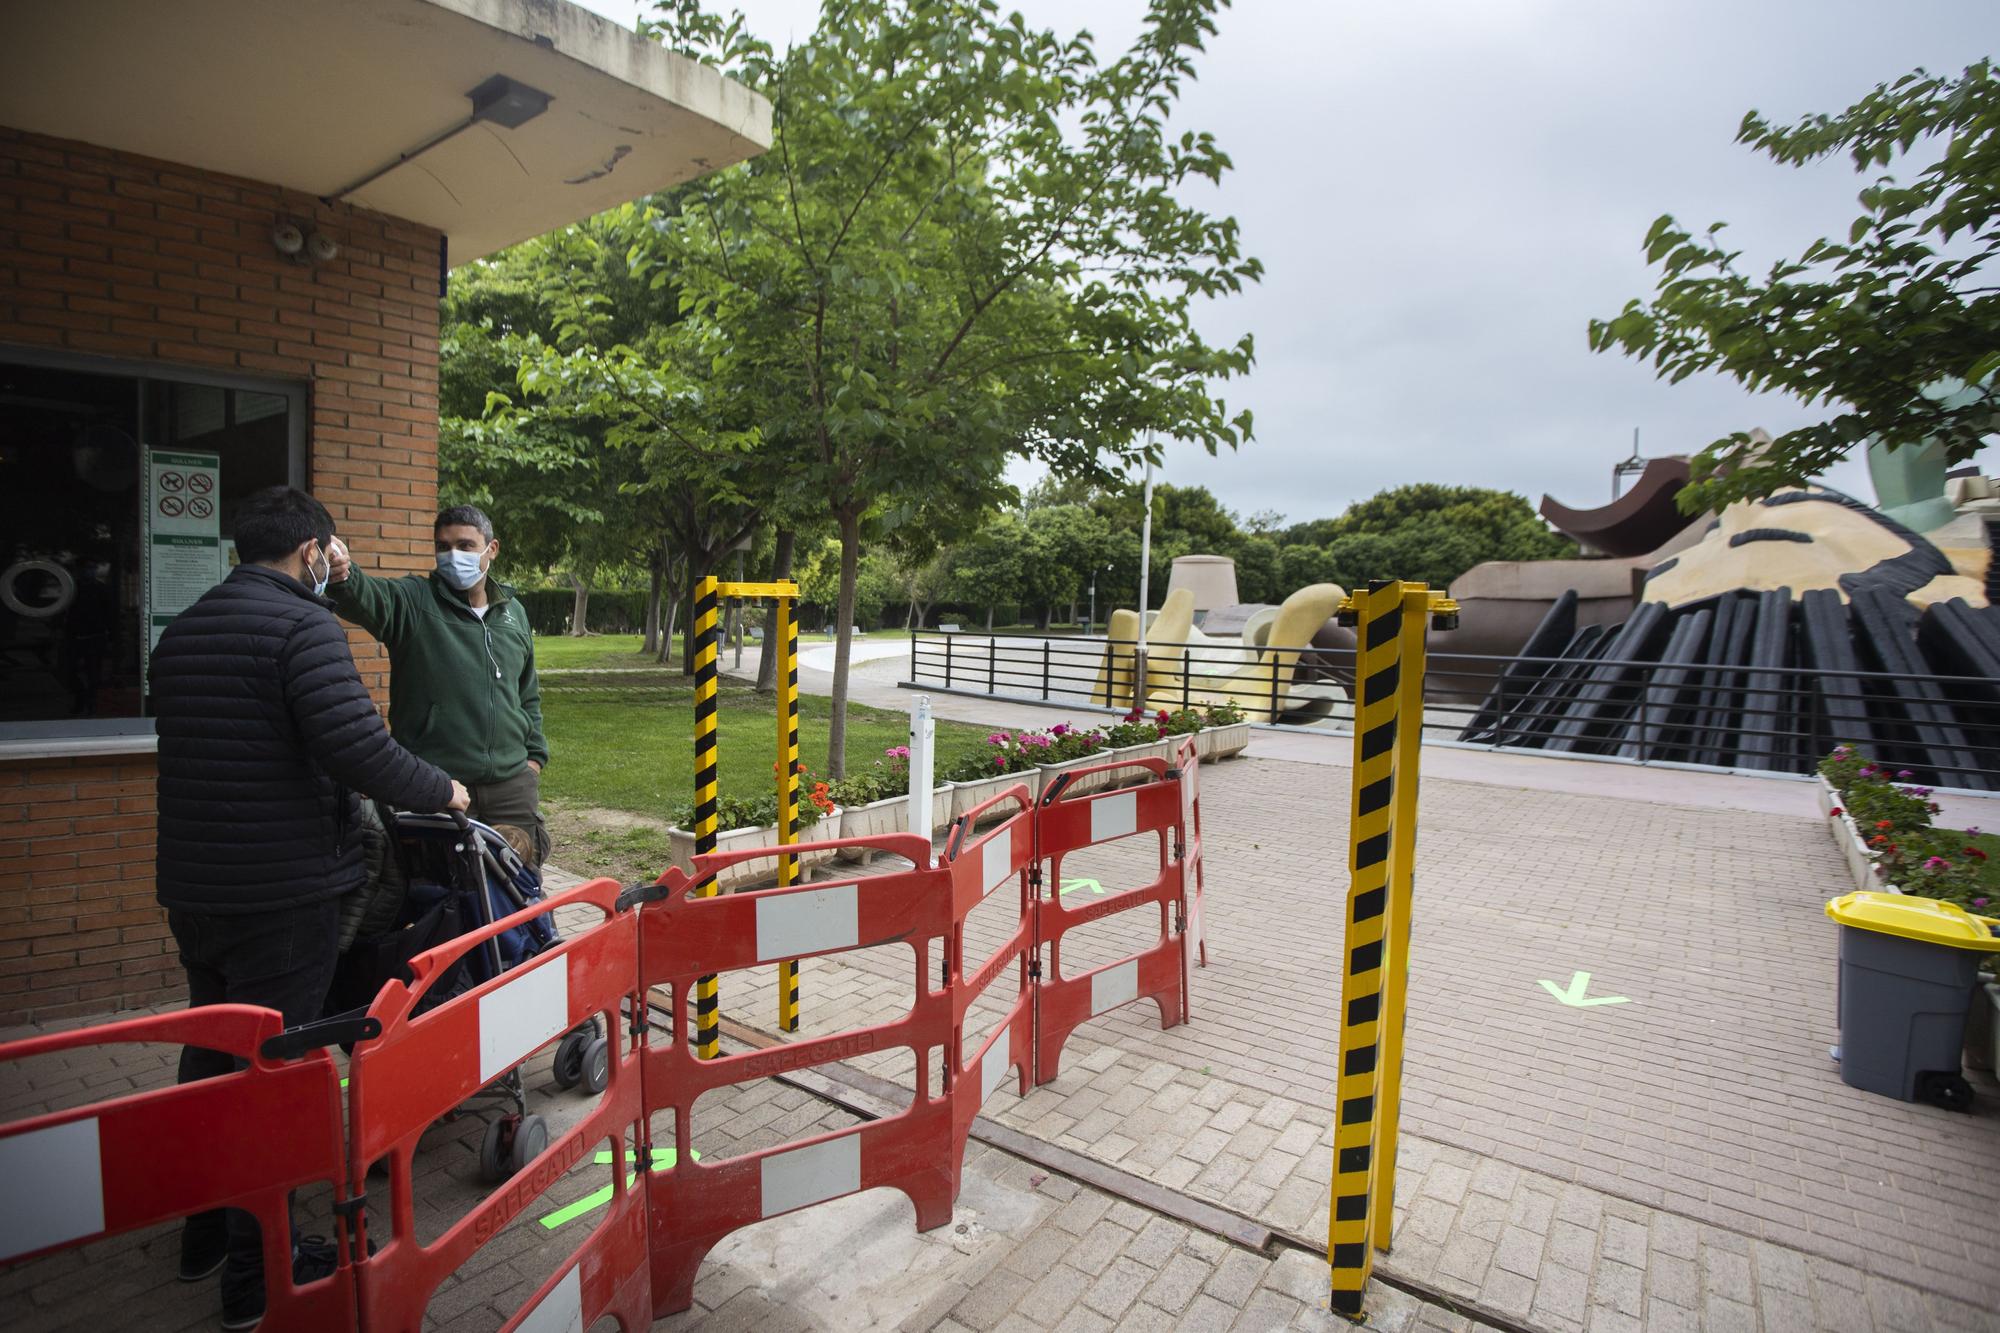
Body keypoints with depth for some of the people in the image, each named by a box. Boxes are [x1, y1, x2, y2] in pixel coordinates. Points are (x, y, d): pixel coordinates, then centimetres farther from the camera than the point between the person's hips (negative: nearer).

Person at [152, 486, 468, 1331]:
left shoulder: (180, 633, 11)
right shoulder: (303, 625, -17)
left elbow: (217, 751, 16)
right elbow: (357, 745, -27)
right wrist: (439, 793, -11)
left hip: (193, 888, 8)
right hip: (284, 892, -8)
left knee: (210, 1053, 21)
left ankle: (205, 1233, 38)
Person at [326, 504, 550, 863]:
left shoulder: (514, 613, 12)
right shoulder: (413, 601, -2)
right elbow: (369, 597, -26)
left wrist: (535, 753, 13)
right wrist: (342, 576, -48)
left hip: (512, 784, 4)